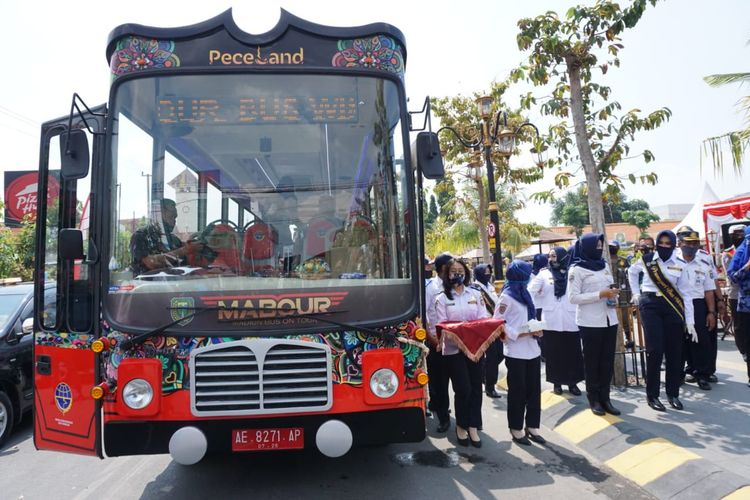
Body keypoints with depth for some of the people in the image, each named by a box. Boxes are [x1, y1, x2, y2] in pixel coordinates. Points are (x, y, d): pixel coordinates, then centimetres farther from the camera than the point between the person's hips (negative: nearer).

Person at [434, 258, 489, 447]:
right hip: (454, 349, -3)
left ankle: (473, 427, 19)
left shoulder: (475, 295, 9)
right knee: (463, 389, -3)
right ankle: (461, 425, 19)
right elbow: (441, 325, -6)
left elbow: (484, 318, 4)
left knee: (476, 387, 6)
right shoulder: (442, 298, 1)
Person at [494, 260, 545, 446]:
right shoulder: (506, 297, -11)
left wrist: (536, 330, 1)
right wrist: (521, 334, -18)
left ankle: (532, 427, 23)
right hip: (516, 352, -7)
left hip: (532, 350, 7)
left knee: (534, 389, 11)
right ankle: (516, 430, 17)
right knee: (517, 391, 3)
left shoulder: (525, 294, 13)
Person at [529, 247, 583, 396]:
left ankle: (572, 382, 20)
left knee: (572, 352, 6)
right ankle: (556, 382, 19)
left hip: (570, 320, 0)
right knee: (553, 353, 7)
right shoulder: (544, 274, 5)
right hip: (551, 320, 1)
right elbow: (531, 290, 4)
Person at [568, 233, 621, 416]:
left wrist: (614, 293, -1)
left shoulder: (604, 265, 12)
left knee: (607, 360, 9)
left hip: (609, 320, 6)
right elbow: (573, 297, -12)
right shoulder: (577, 269, -7)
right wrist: (601, 295, -18)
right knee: (592, 360, 4)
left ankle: (605, 397, 20)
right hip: (590, 323, -6)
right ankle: (594, 399, 16)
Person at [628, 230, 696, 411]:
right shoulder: (646, 260, -1)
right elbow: (631, 272, 20)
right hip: (650, 306, -2)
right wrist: (636, 293, 12)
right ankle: (652, 395, 6)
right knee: (655, 351, -6)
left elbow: (685, 294, 0)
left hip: (673, 308, 2)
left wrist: (690, 322, -4)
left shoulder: (680, 265, 0)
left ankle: (673, 394, 21)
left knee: (674, 352, 5)